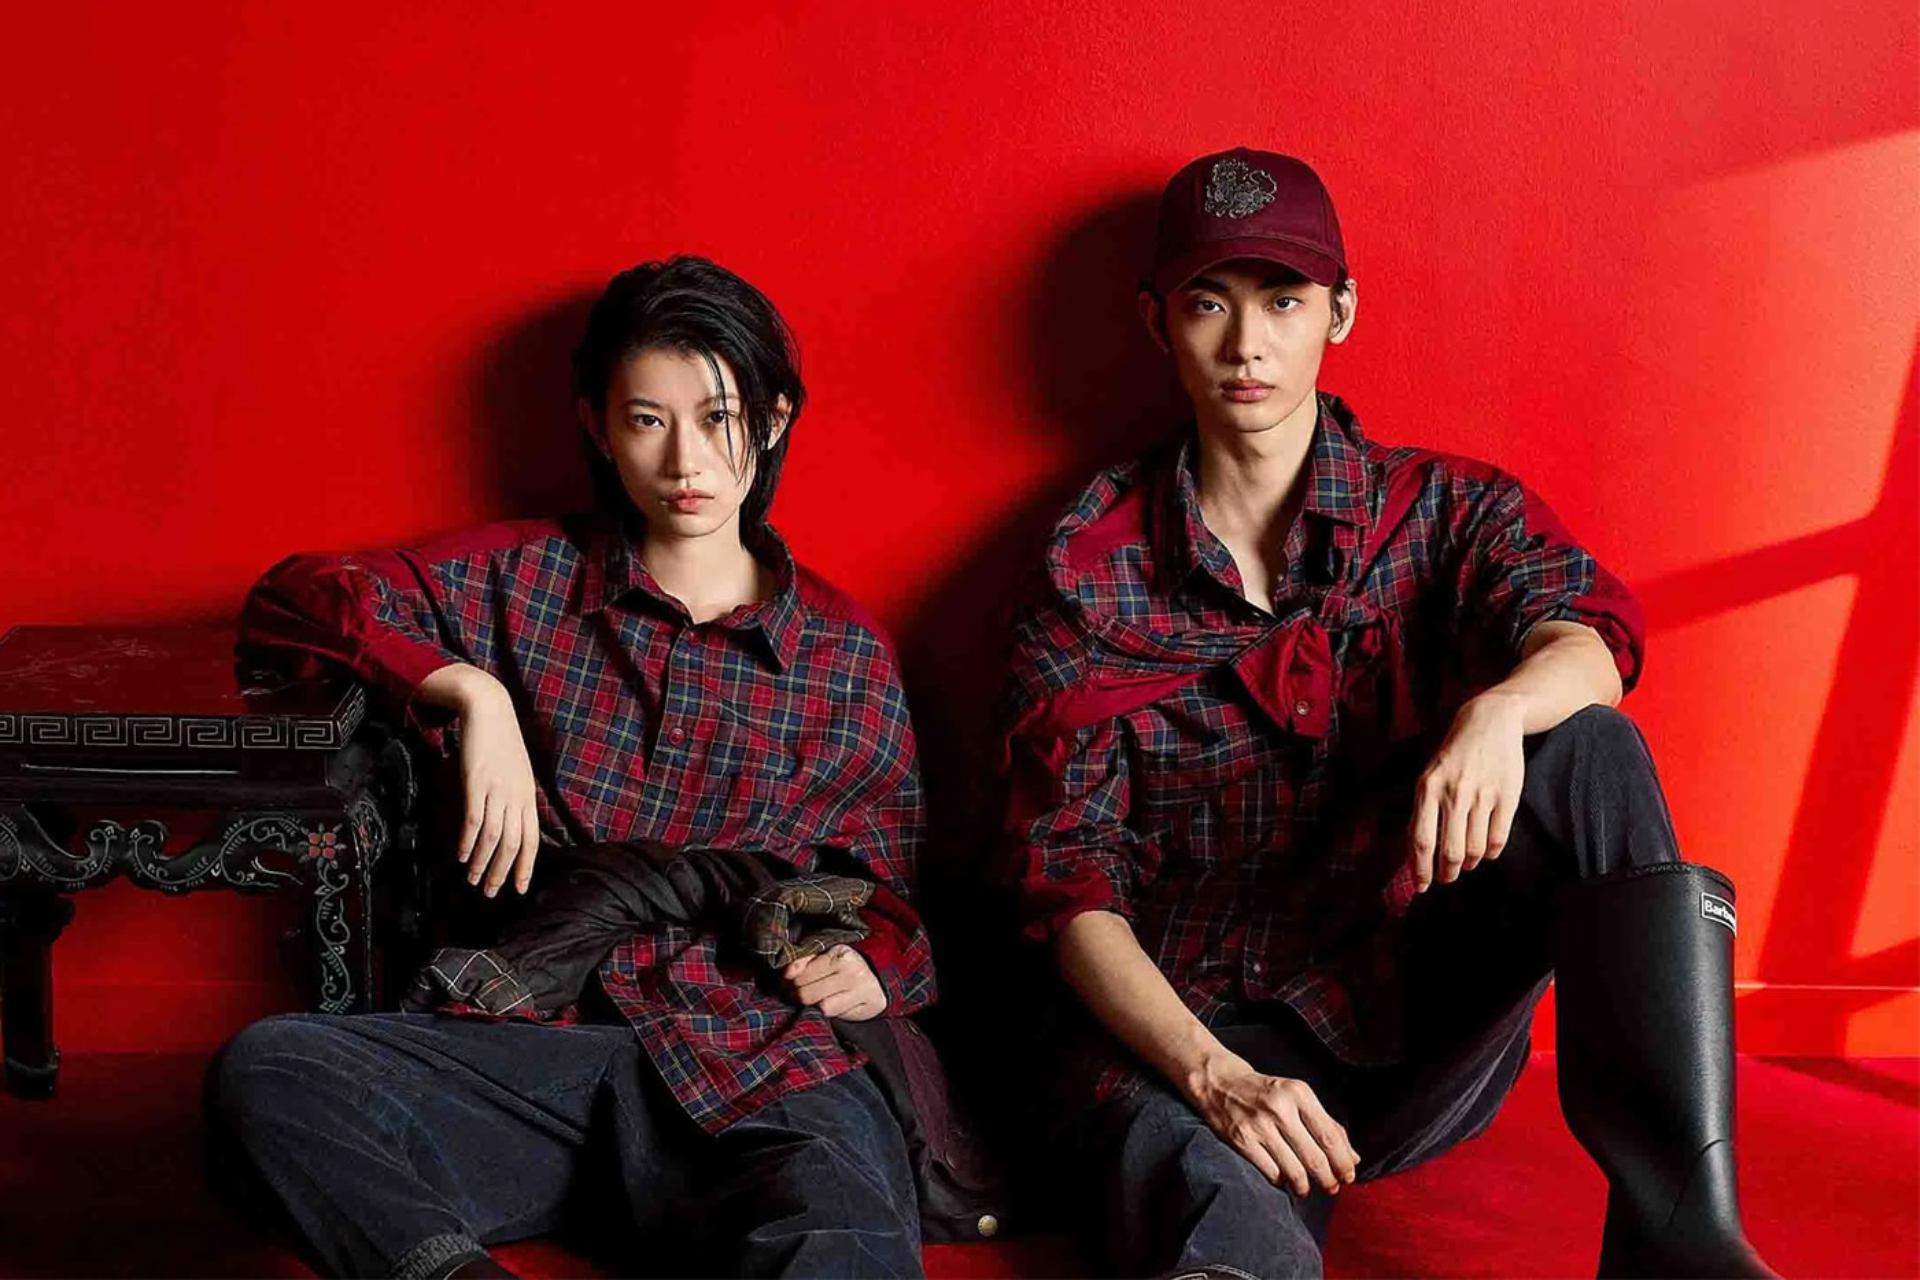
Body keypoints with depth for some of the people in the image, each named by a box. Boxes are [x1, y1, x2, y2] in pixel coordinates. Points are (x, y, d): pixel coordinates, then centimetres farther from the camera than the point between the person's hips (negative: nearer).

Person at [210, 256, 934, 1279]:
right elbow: (291, 599, 6)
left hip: (751, 1067, -1)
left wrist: (875, 962, -1)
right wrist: (470, 691, -8)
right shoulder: (526, 578, 14)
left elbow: (891, 878, 23)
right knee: (267, 1069, -28)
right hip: (535, 1034, 1)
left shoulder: (846, 655, 14)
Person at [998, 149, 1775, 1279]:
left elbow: (1588, 634, -13)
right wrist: (1215, 1075, -20)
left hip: (1417, 1034, 4)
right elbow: (1071, 881, -4)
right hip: (1169, 1042, -4)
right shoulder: (1093, 570, 2)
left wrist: (1500, 708, -38)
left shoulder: (1447, 510, 8)